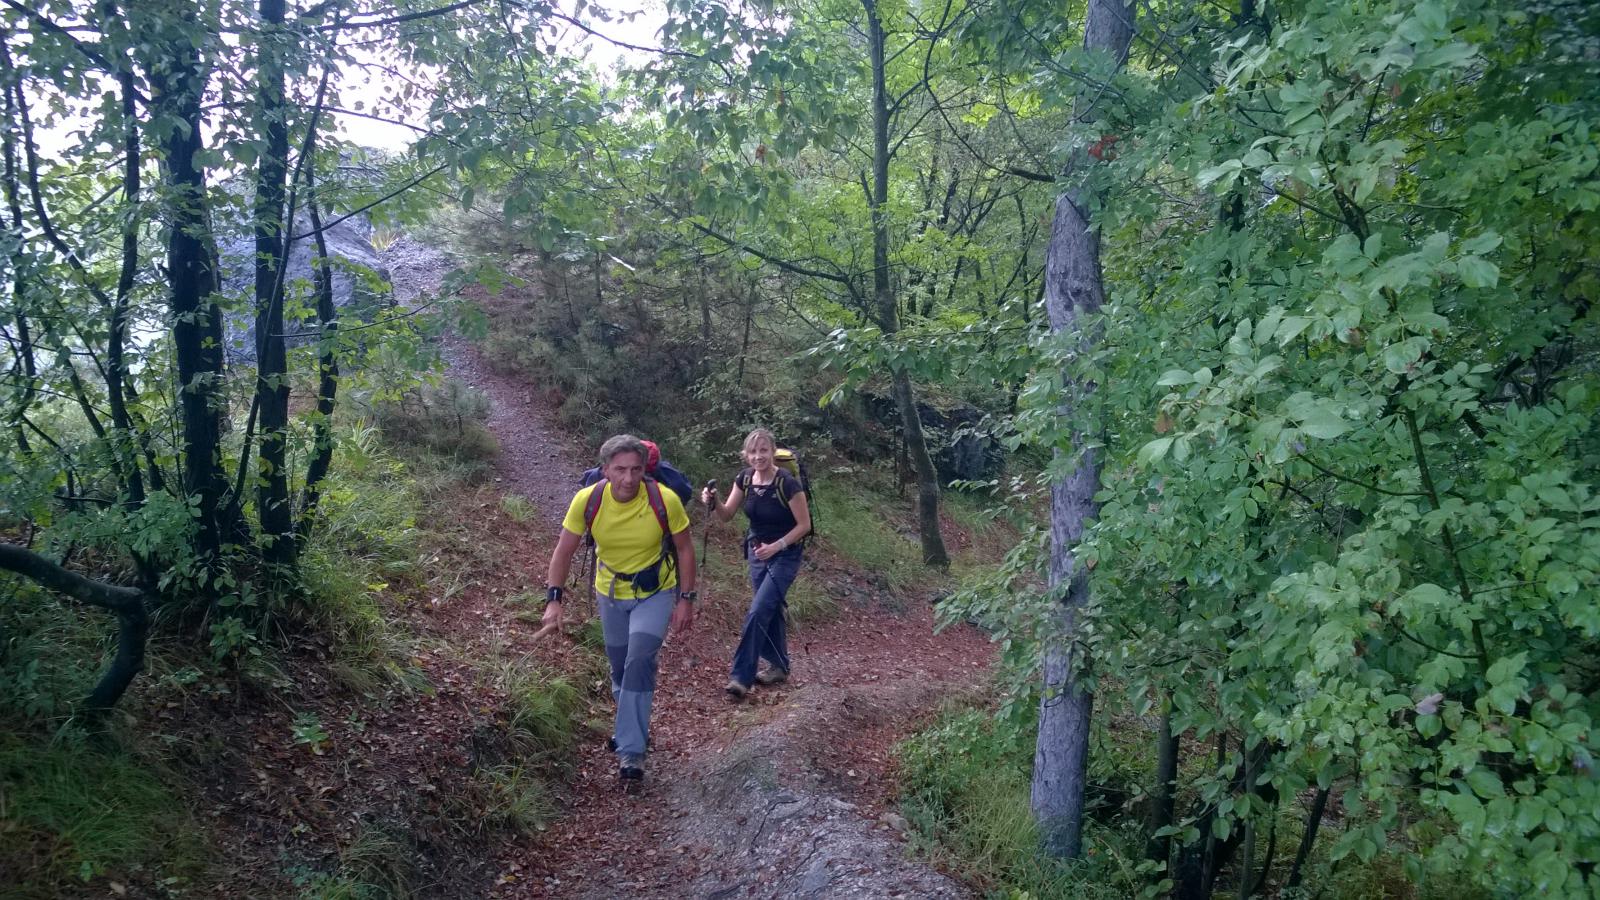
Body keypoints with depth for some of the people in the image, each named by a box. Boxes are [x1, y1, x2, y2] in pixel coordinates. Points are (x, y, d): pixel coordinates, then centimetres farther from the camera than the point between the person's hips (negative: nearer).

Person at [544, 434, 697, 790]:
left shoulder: (664, 500, -25)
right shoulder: (587, 501, -21)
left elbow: (684, 549, -10)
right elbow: (563, 552, -10)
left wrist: (686, 600, -11)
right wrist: (553, 600, -18)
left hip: (656, 592, -3)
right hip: (611, 593, 3)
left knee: (639, 659, -20)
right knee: (619, 665, 15)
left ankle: (631, 752, -13)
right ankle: (631, 728, 43)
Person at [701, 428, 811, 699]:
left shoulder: (788, 484, -24)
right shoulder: (745, 479, -7)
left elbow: (804, 525, -17)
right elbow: (726, 514, -4)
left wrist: (776, 546, -26)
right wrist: (713, 502, -25)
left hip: (785, 556, -6)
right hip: (757, 553, 6)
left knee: (758, 611, -13)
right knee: (770, 610, 15)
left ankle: (741, 677, -9)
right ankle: (779, 666, 31)